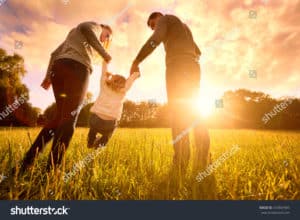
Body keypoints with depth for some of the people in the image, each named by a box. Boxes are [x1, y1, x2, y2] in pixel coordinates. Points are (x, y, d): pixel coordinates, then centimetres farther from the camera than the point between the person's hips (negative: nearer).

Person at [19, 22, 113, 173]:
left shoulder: (74, 34, 40)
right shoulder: (95, 25, 20)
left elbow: (55, 53, 27)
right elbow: (86, 29, -7)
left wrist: (48, 75, 17)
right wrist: (104, 53, -5)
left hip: (59, 68, 8)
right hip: (76, 68, -7)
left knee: (60, 117, 11)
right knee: (69, 119, -9)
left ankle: (28, 160, 4)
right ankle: (52, 170, -11)